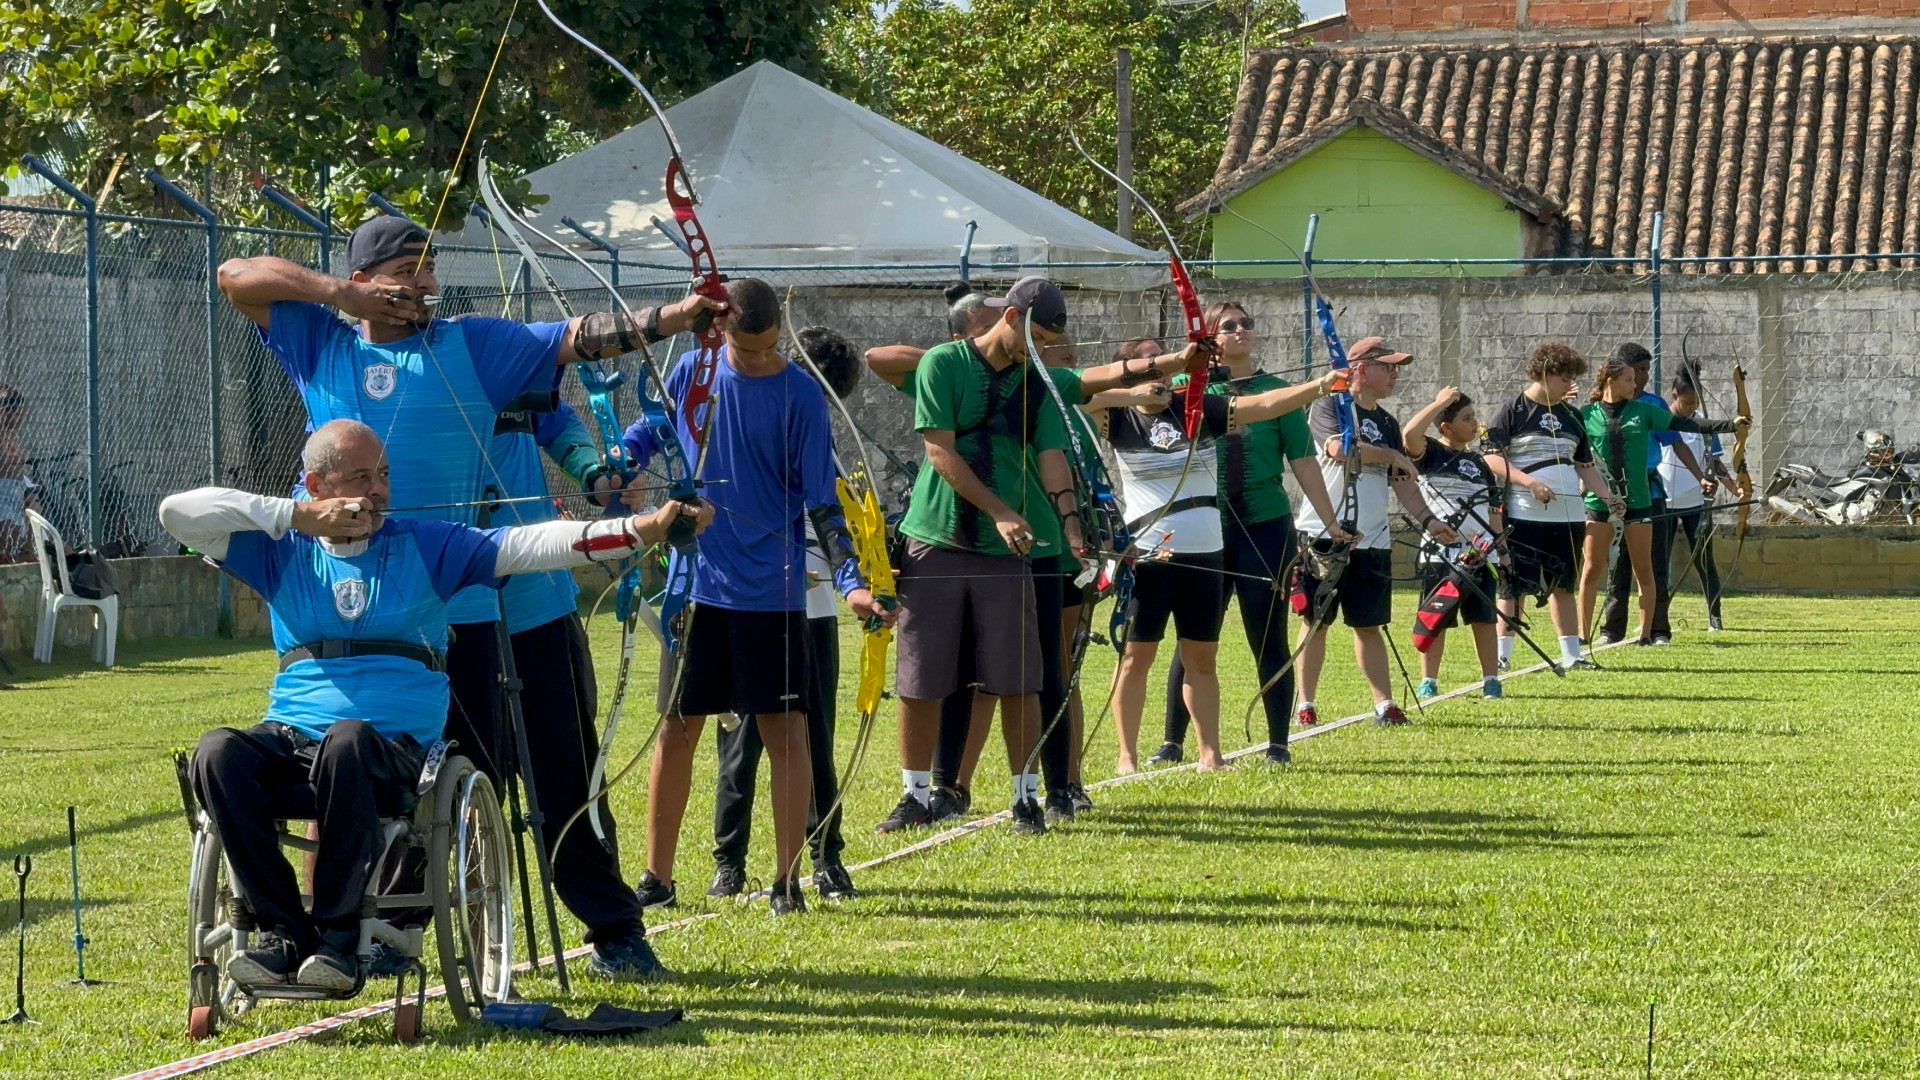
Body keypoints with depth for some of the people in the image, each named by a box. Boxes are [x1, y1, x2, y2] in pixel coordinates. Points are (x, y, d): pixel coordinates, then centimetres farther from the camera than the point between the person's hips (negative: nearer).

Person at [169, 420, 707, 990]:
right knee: (218, 751, -31)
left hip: (395, 746, -2)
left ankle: (339, 937, -30)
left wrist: (644, 528, -10)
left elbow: (531, 544, 3)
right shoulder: (284, 553, 14)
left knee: (346, 742, -38)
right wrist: (298, 516, -2)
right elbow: (179, 512, 5)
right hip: (292, 738, 2)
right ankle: (283, 933, -25)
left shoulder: (426, 548, 12)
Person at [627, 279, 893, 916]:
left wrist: (851, 582, -15)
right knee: (677, 730, 6)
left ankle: (788, 878, 3)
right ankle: (656, 877, 15)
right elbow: (644, 437, 17)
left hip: (774, 593, -2)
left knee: (785, 731, -3)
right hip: (697, 586, 2)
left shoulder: (802, 397, -4)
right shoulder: (691, 376, 3)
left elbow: (821, 503, -4)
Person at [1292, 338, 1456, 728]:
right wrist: (1390, 454, -11)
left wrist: (1427, 519, 3)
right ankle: (1305, 705, 6)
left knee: (1369, 624, 6)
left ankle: (1385, 704, 4)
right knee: (1316, 621, 0)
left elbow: (1401, 481, 16)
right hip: (1323, 534, -5)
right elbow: (1339, 447, -22)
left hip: (1372, 540, 5)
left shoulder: (1387, 423, 16)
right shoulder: (1329, 406, -4)